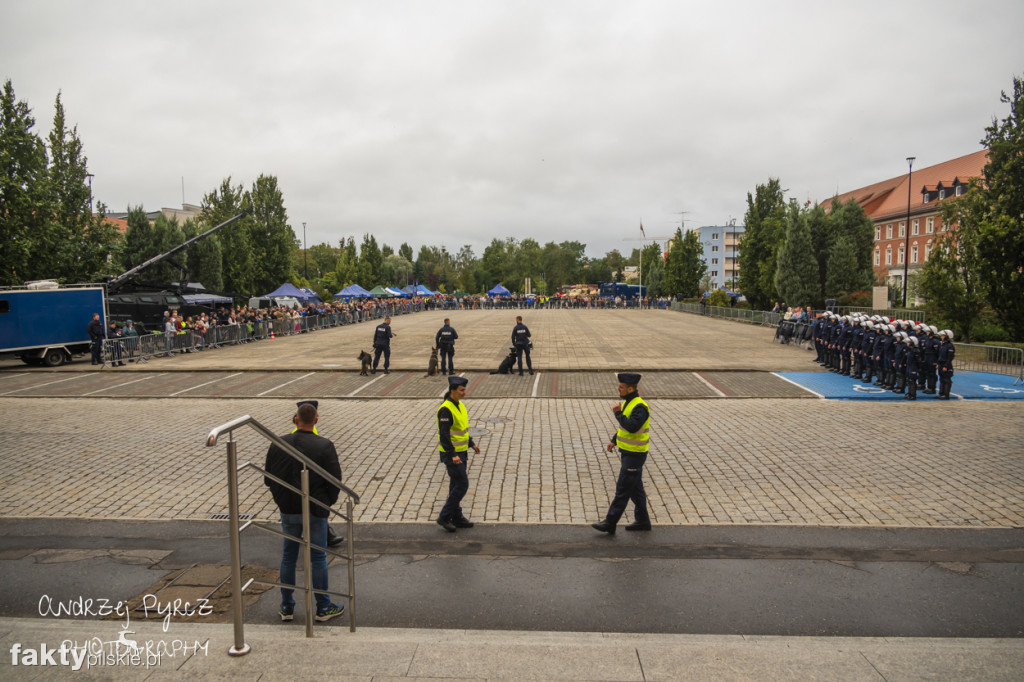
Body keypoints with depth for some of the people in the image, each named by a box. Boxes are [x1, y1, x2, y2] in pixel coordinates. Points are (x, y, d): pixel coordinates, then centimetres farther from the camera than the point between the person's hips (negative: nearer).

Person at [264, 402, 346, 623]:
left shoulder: (278, 444, -4)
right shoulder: (325, 446, -14)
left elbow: (268, 479, 3)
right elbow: (335, 480, -13)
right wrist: (328, 502, 5)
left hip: (288, 510, 3)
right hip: (315, 511, -3)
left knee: (288, 557, 15)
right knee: (318, 558, 7)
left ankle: (287, 607, 24)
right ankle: (323, 608, 15)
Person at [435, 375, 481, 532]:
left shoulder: (459, 405, 8)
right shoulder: (446, 409, -21)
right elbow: (444, 434, -25)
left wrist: (471, 444, 17)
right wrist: (452, 455, -29)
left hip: (461, 452, 9)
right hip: (451, 454, -9)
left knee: (456, 485, 14)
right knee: (462, 484, -8)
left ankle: (457, 518, 22)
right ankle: (444, 516, 1)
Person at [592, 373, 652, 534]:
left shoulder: (640, 407, -20)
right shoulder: (628, 403, 10)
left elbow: (632, 426, -34)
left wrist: (617, 413, -24)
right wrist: (614, 440, 12)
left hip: (634, 455, -10)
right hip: (627, 453, 10)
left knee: (622, 490, -4)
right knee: (636, 489, 16)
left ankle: (610, 523, 0)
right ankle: (642, 521, 26)